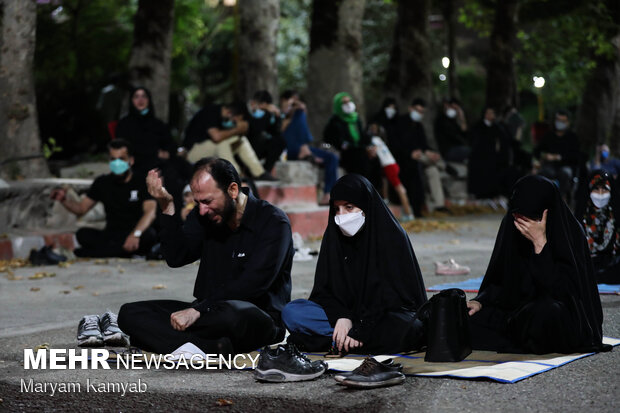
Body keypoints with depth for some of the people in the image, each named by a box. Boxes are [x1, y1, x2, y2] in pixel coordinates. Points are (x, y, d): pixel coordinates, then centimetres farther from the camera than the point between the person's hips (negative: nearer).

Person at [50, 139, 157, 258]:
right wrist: (64, 200, -8)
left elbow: (150, 212, -19)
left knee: (150, 235, -37)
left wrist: (136, 234, -37)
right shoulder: (103, 183, 10)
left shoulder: (142, 182, -3)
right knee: (83, 234, -25)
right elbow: (81, 208, 14)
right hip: (110, 236, 2)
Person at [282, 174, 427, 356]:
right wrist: (342, 318, -19)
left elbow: (394, 293, -16)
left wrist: (361, 330, -24)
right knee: (291, 312, -17)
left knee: (403, 330, -40)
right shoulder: (333, 236, 5)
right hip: (347, 312, 5)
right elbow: (323, 289, 2)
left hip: (389, 314, -4)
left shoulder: (393, 236, -10)